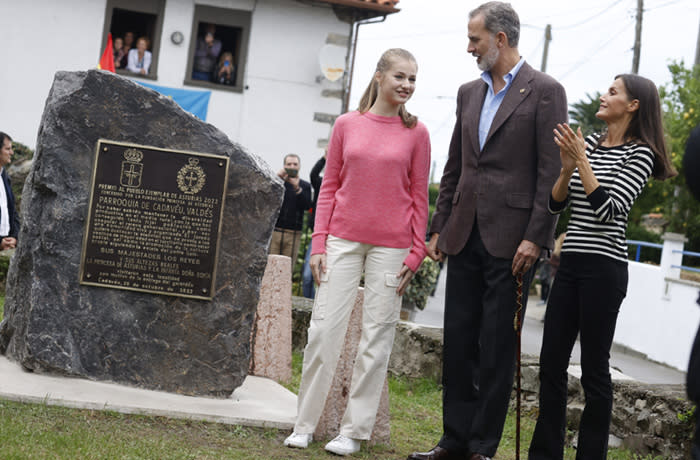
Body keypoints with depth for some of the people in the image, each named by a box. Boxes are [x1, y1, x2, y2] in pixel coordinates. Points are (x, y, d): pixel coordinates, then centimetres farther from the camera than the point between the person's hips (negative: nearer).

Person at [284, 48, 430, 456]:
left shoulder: (416, 133, 2)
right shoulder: (347, 125, 4)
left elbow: (420, 197, 4)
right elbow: (329, 187, 7)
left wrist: (416, 252, -2)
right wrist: (319, 244, 1)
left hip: (391, 246, -1)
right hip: (344, 239, 1)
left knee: (377, 338, 2)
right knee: (325, 329, 0)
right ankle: (305, 425, 10)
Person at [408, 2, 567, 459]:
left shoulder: (544, 92, -5)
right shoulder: (470, 93, 15)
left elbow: (551, 172, -9)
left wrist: (535, 237, -15)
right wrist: (439, 228, 14)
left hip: (510, 240, -6)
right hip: (465, 235, 6)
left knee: (497, 349, -1)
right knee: (459, 342, 9)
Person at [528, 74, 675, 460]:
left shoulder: (639, 154, -5)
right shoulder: (589, 143, 12)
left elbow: (607, 210, -15)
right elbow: (556, 204, 10)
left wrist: (581, 159, -16)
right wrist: (567, 167, -7)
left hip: (604, 268, -6)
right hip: (570, 265, 6)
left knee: (594, 369, -1)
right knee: (551, 363, 7)